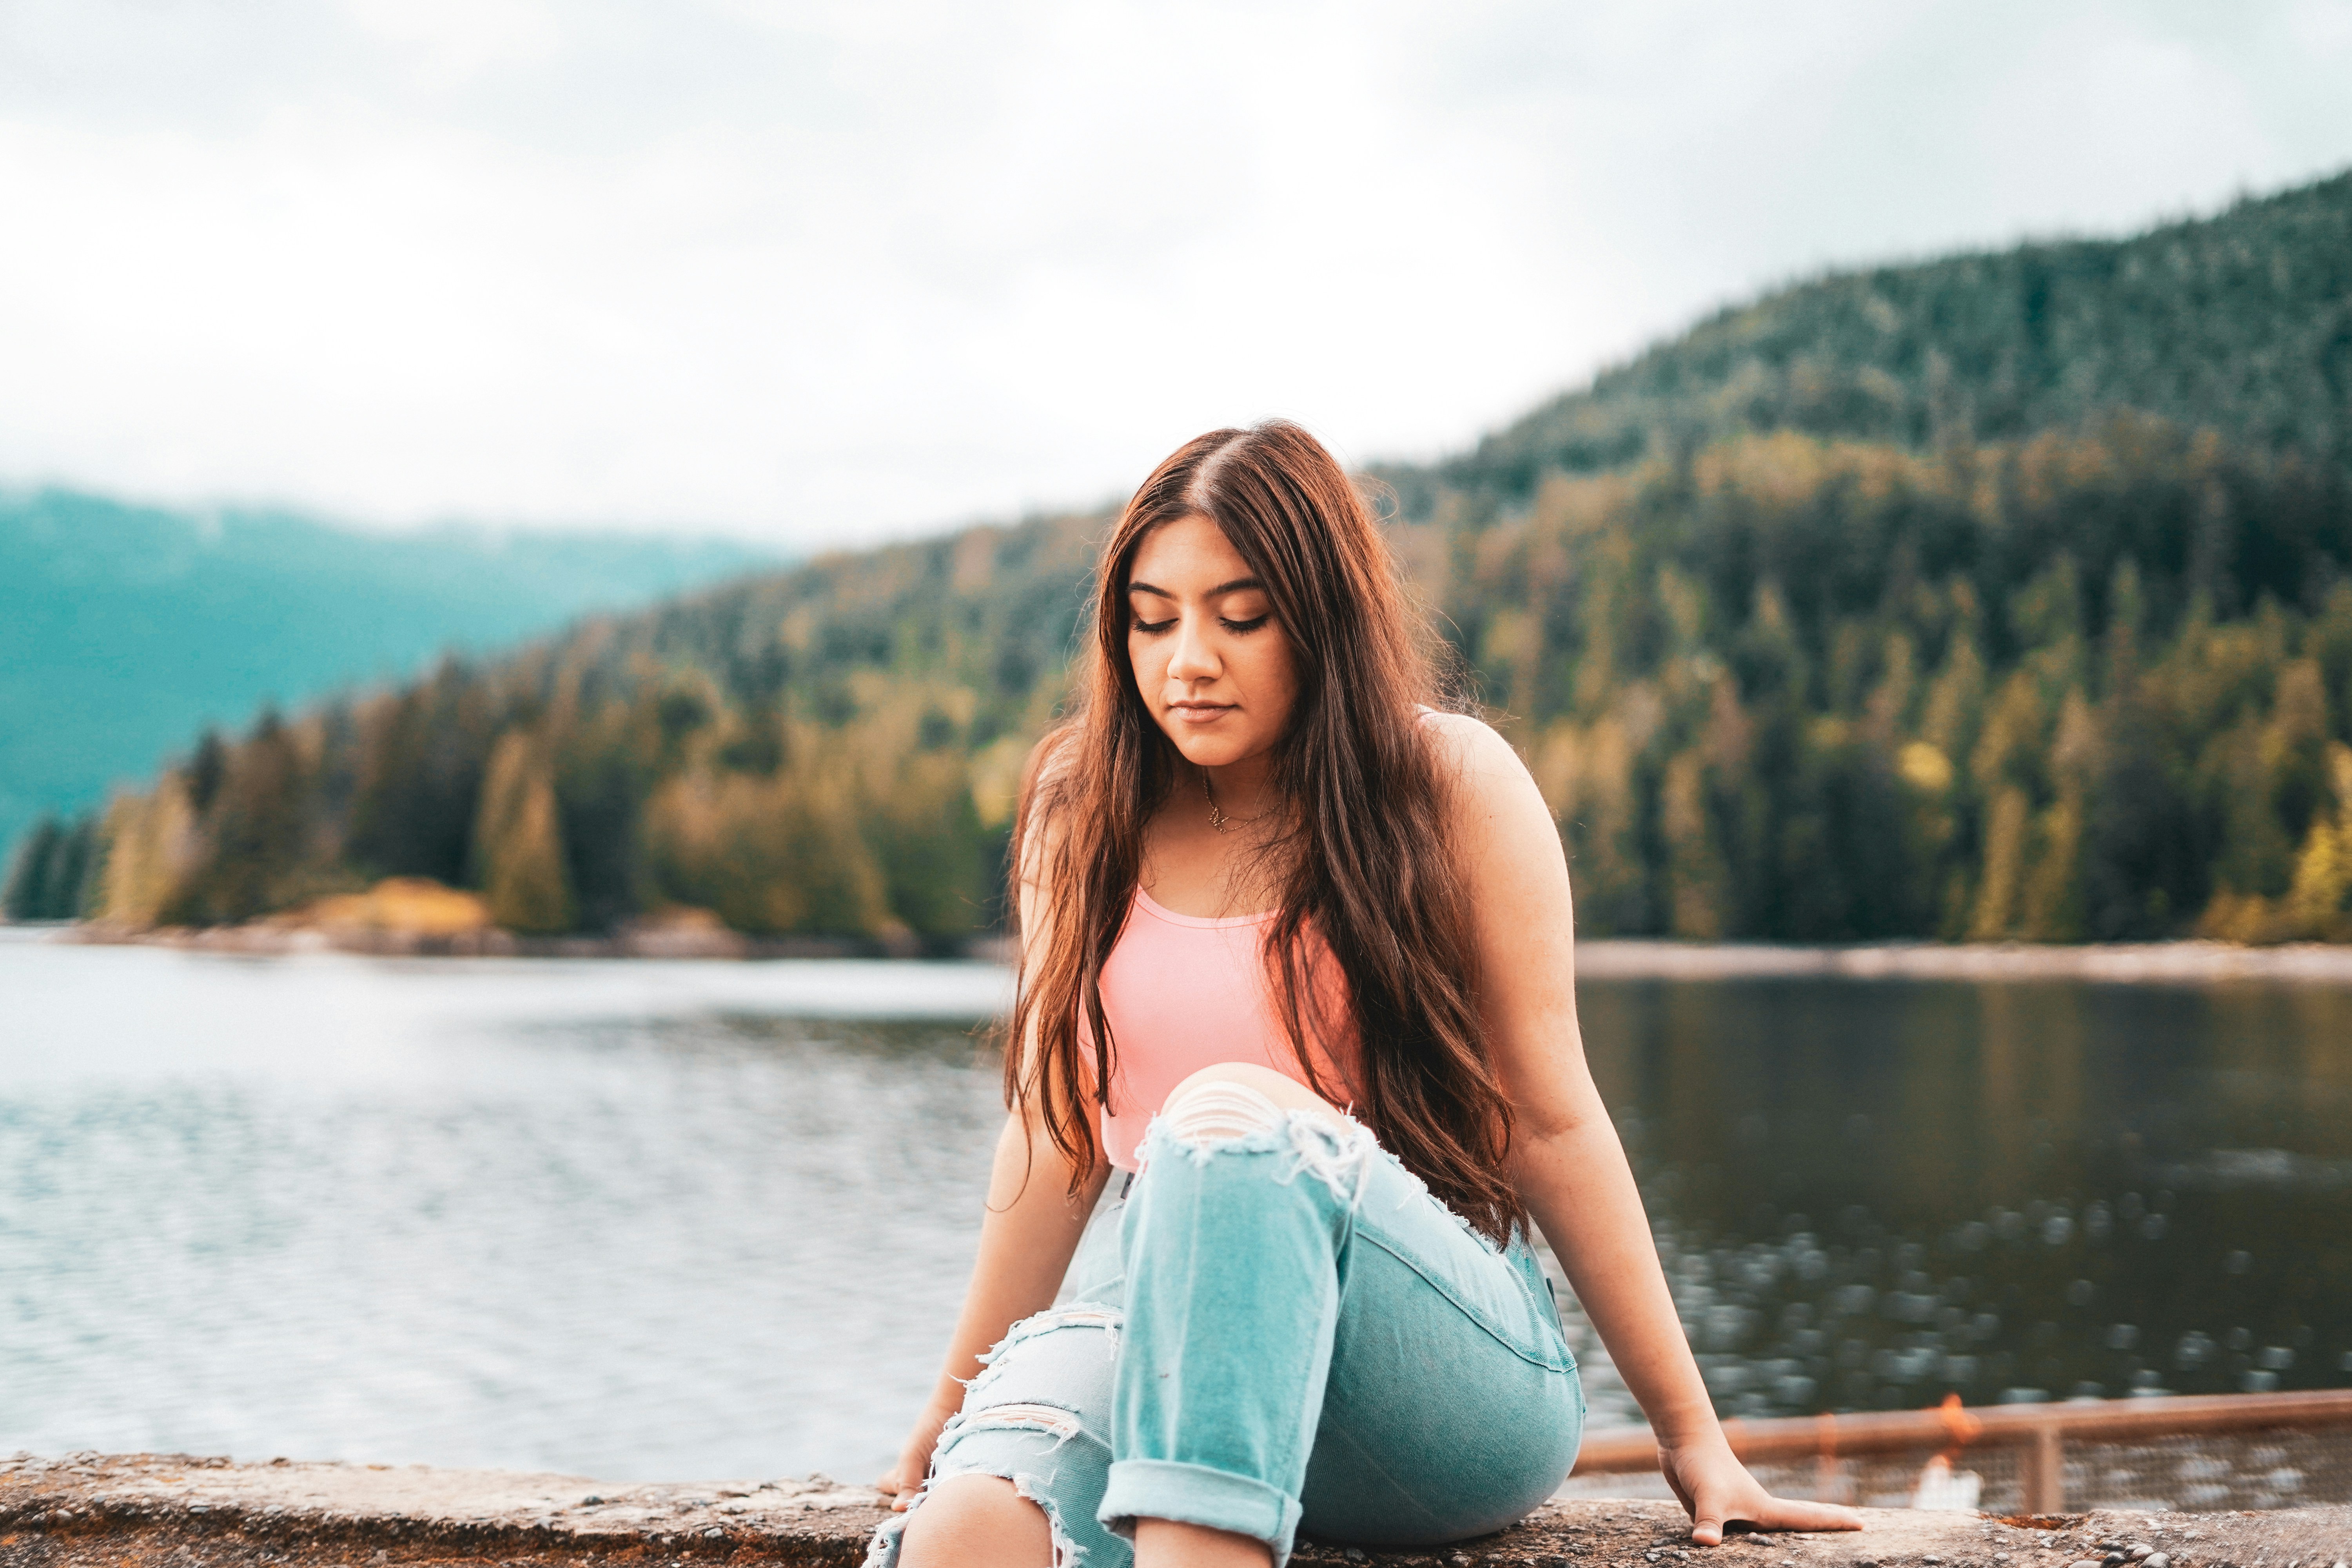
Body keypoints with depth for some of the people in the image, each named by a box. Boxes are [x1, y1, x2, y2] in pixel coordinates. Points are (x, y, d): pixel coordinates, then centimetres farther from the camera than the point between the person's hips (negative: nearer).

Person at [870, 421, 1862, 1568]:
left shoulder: (1449, 785, 0)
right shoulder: (1082, 810, 9)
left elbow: (1551, 1119, 1)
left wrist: (1692, 1437, 0)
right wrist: (953, 1407, 19)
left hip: (1460, 1364, -1)